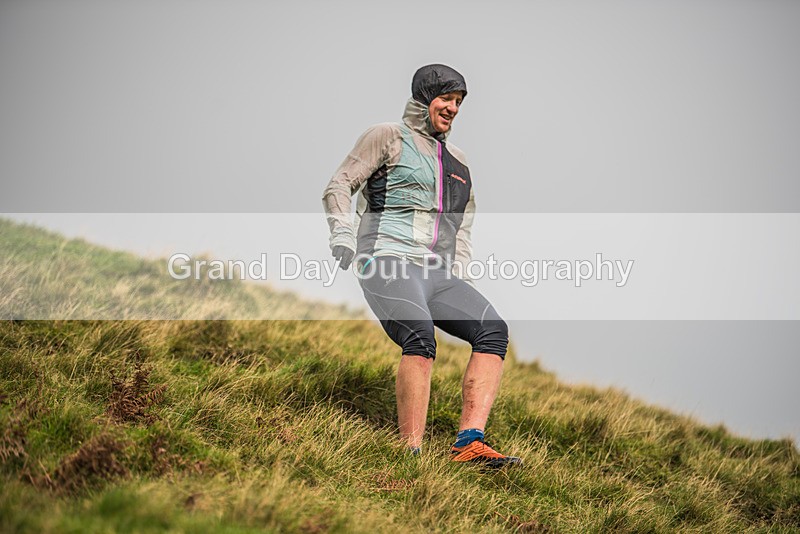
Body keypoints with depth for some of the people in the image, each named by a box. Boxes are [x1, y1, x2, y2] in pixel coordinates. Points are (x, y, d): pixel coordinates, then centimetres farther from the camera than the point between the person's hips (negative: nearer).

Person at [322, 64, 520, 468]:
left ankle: (468, 444, -26)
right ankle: (410, 455, -36)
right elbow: (338, 187, 4)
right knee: (420, 336, -33)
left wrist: (457, 271, 20)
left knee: (493, 329, -17)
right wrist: (343, 236, -12)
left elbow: (463, 224, 36)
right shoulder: (388, 137, 9)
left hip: (438, 274, 7)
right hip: (388, 263, -7)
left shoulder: (457, 162, 27)